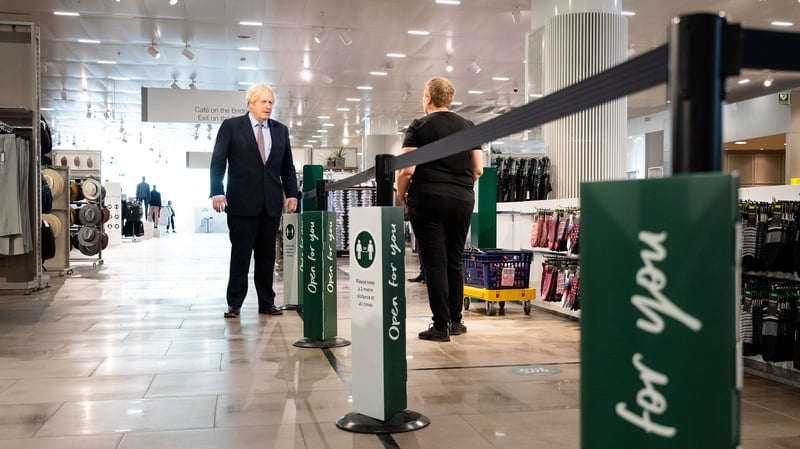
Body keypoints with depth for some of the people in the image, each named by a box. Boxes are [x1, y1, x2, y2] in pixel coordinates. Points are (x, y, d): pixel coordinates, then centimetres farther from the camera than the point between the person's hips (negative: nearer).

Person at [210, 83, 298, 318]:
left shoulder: (281, 130, 12)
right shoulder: (231, 126, 2)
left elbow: (288, 166, 14)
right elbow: (218, 162, -2)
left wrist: (291, 193, 5)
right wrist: (217, 192, -11)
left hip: (272, 203, 4)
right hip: (242, 202, -3)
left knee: (267, 255, 7)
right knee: (240, 254, 1)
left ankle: (266, 302, 16)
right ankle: (234, 303, 10)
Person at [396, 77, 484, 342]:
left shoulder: (419, 127, -2)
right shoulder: (468, 127, 10)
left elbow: (407, 170, -10)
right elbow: (478, 169, 9)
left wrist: (400, 196, 5)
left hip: (428, 199, -4)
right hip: (462, 200, 4)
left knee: (434, 262, 0)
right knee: (454, 260, 14)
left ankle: (441, 326, 2)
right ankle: (455, 321, 21)